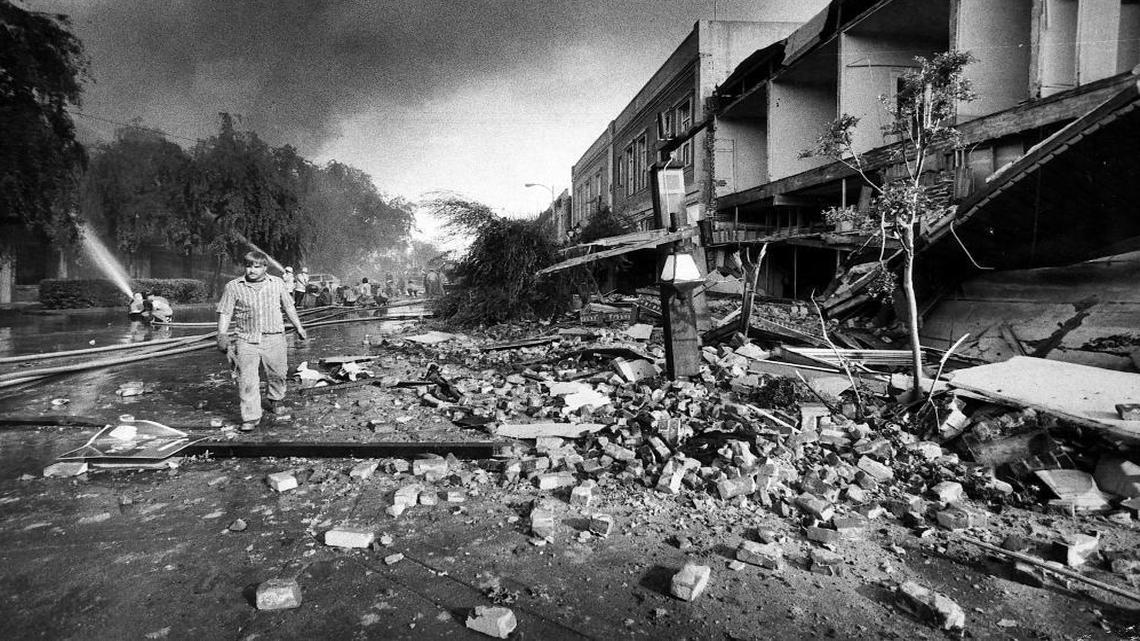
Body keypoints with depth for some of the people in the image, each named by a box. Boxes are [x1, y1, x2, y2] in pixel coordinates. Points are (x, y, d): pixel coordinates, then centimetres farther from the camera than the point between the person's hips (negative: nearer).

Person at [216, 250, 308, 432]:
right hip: (246, 340, -2)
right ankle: (251, 417, 0)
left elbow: (288, 307, 16)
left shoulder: (277, 283, 6)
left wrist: (299, 328, 18)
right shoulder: (233, 287, 0)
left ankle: (276, 401, 39)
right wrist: (222, 334, -10)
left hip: (274, 338, 2)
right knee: (246, 379, -7)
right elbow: (225, 313, 1)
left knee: (277, 374, 13)